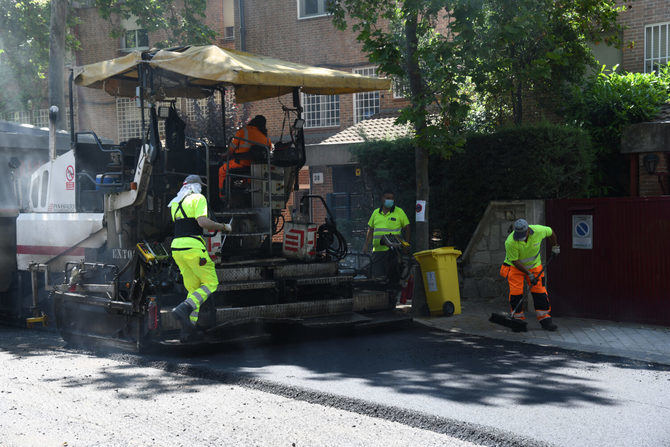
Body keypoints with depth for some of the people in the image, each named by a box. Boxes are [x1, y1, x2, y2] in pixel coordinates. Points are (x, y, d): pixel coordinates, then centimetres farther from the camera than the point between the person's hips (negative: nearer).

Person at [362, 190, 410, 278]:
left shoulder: (399, 212, 4)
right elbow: (370, 229, 20)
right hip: (377, 250, 3)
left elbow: (407, 228, 6)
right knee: (376, 276, 0)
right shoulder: (376, 212, 15)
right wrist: (366, 244, 13)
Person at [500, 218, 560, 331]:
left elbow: (550, 232, 0)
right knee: (516, 292, -12)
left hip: (534, 265, 2)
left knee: (540, 292, -3)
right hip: (515, 267, -2)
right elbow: (515, 261, -20)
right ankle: (518, 319, 2)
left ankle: (545, 319, 5)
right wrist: (528, 274, -21)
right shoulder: (510, 242, -32)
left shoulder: (538, 230, -25)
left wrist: (554, 246, 12)